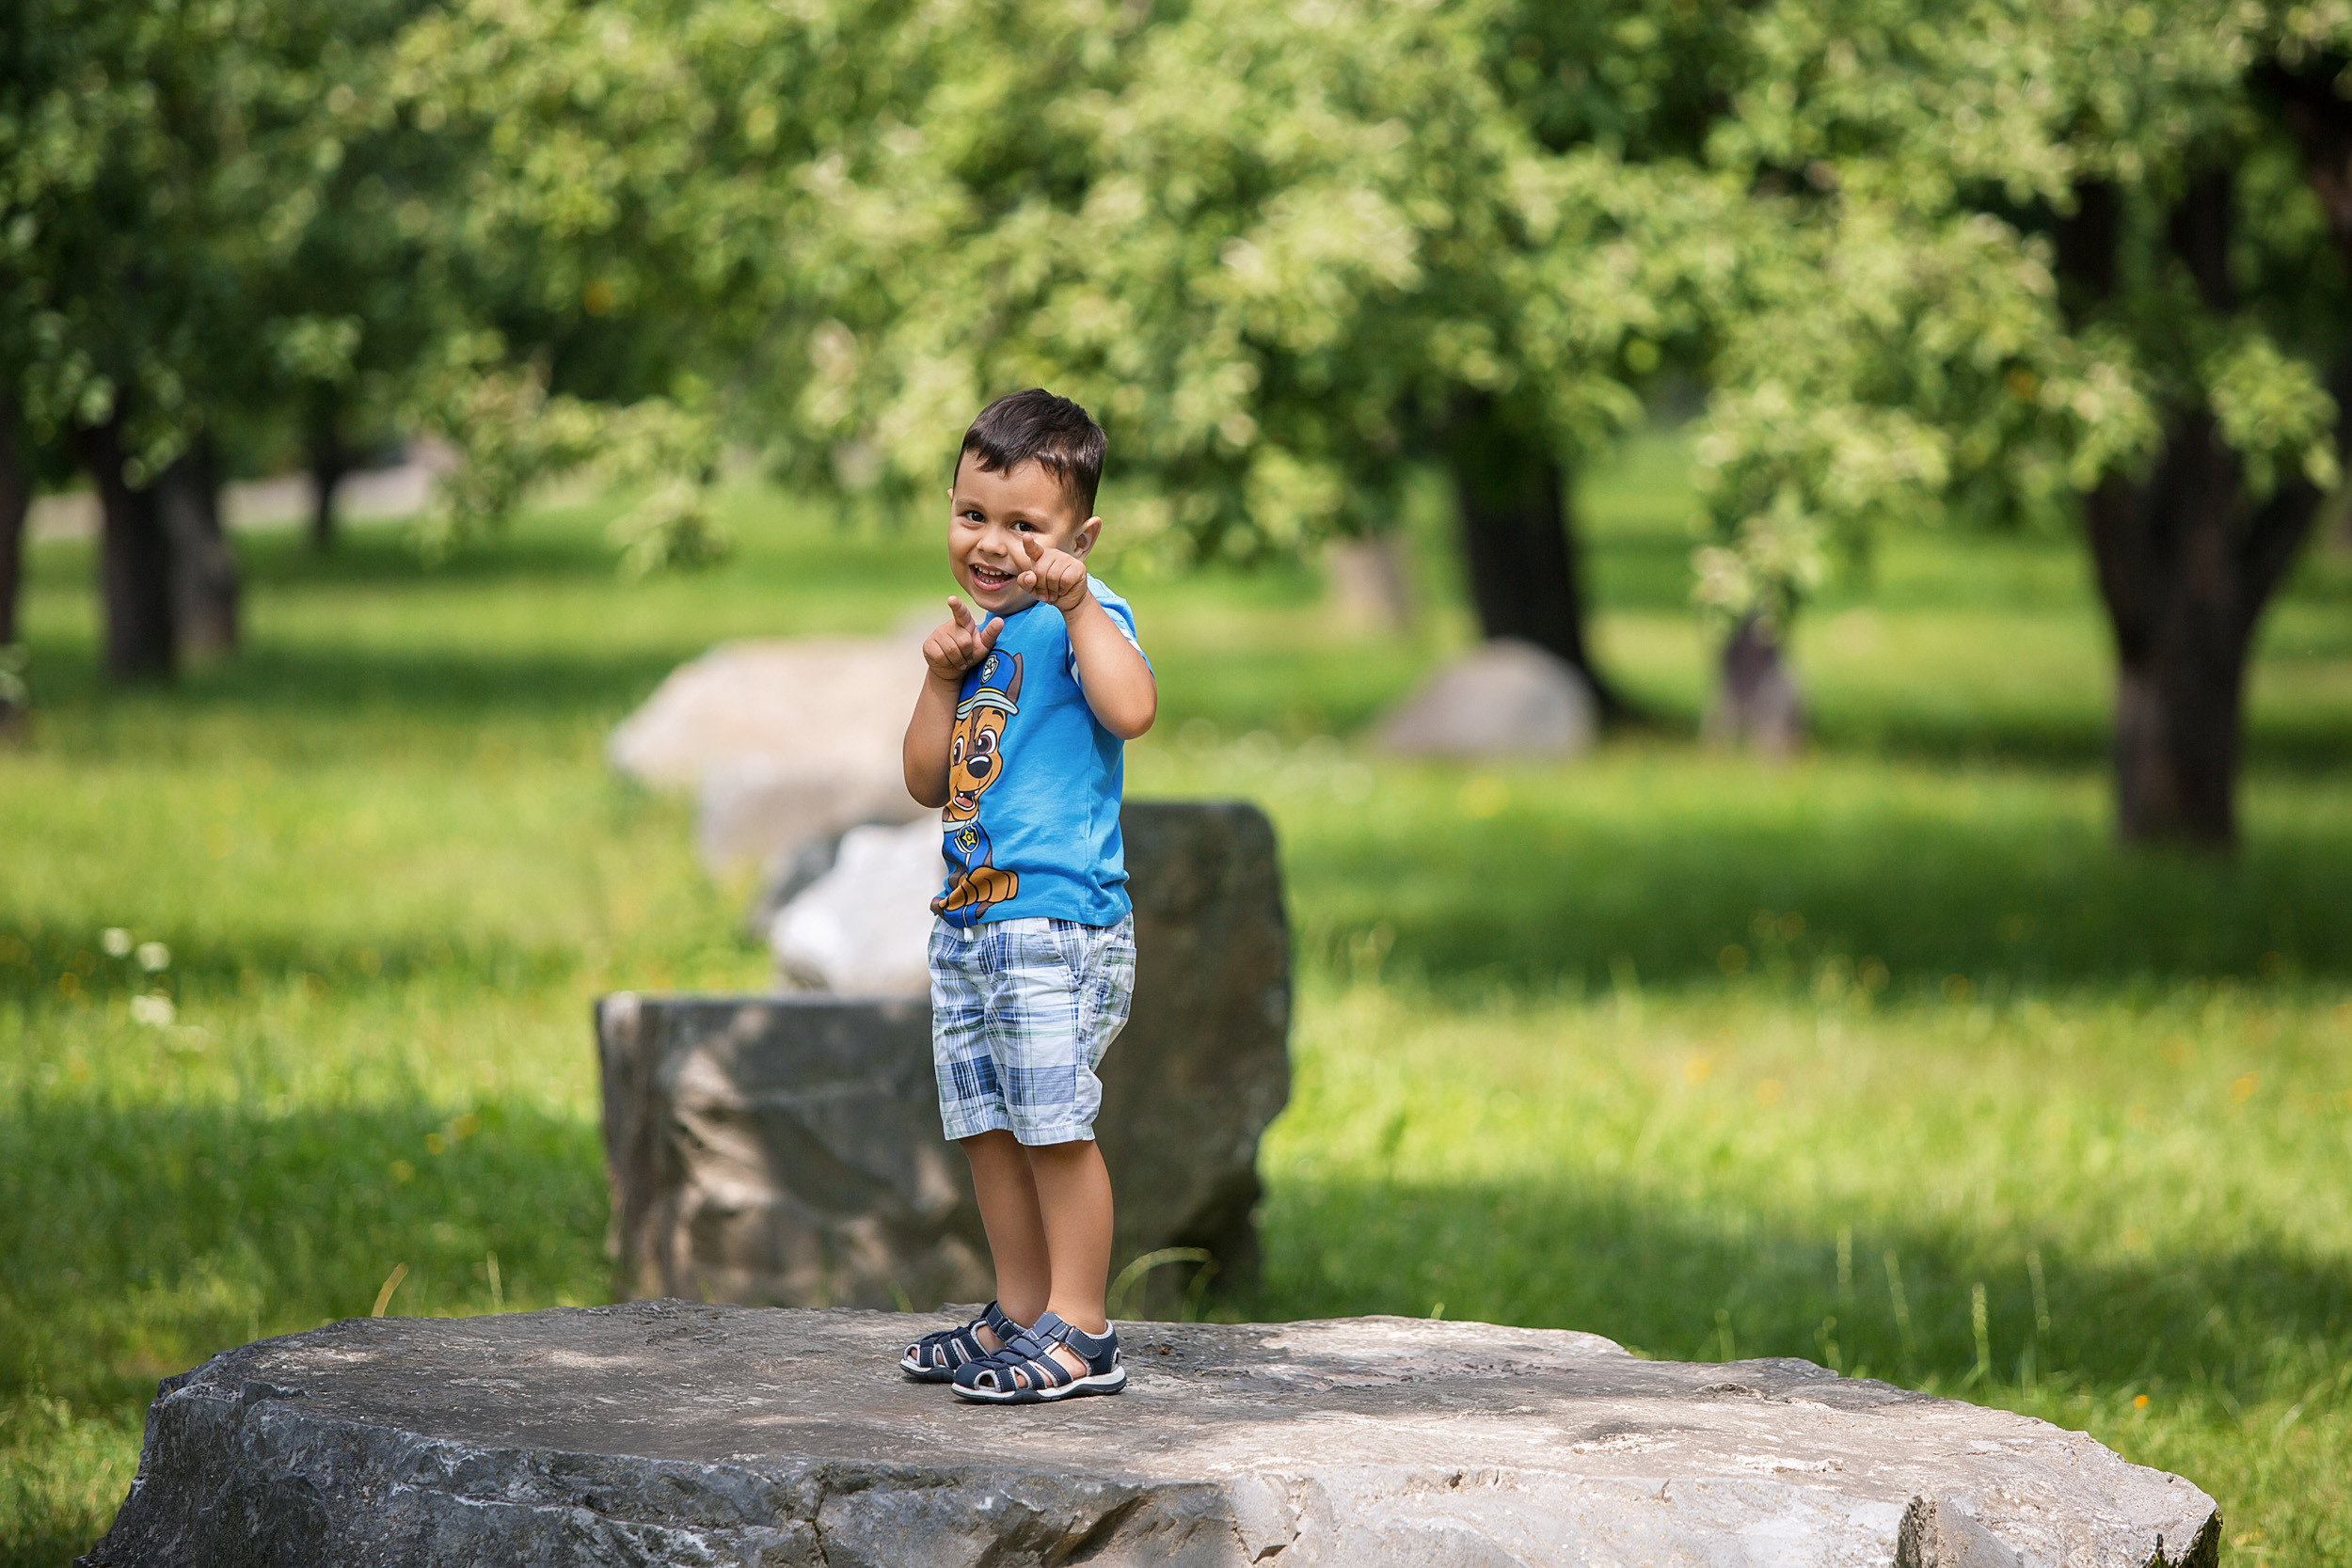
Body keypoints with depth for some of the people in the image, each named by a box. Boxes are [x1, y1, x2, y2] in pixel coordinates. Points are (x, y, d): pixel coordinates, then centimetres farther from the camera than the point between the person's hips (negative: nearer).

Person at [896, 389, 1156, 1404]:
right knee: (987, 1128, 12)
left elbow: (1132, 710, -30)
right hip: (966, 924, 9)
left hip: (1055, 925, -8)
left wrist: (1076, 604, -32)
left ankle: (1078, 1331, -1)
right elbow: (928, 782, 13)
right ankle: (1018, 1312, 21)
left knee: (1054, 1125, -7)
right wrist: (942, 679, 0)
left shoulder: (1080, 618, -9)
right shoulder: (979, 631, 15)